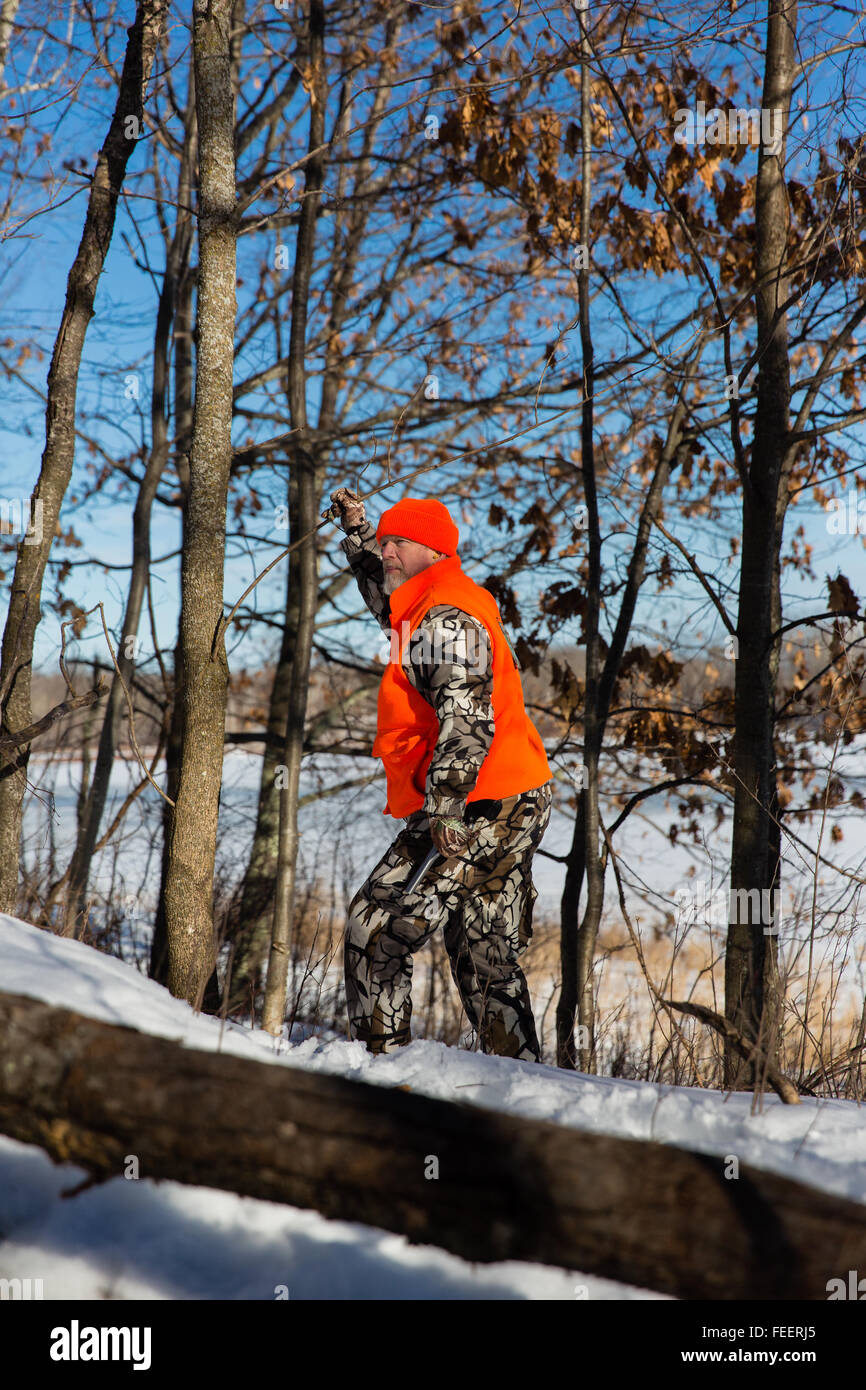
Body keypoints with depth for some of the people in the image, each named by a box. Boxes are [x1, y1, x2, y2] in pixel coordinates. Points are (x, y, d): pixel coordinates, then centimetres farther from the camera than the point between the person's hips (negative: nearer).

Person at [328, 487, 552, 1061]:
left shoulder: (445, 619, -13)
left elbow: (465, 724, -26)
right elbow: (386, 593, 43)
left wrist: (441, 809, -33)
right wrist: (356, 530, 37)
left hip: (475, 811, -11)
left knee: (378, 930, -7)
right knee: (485, 957, 15)